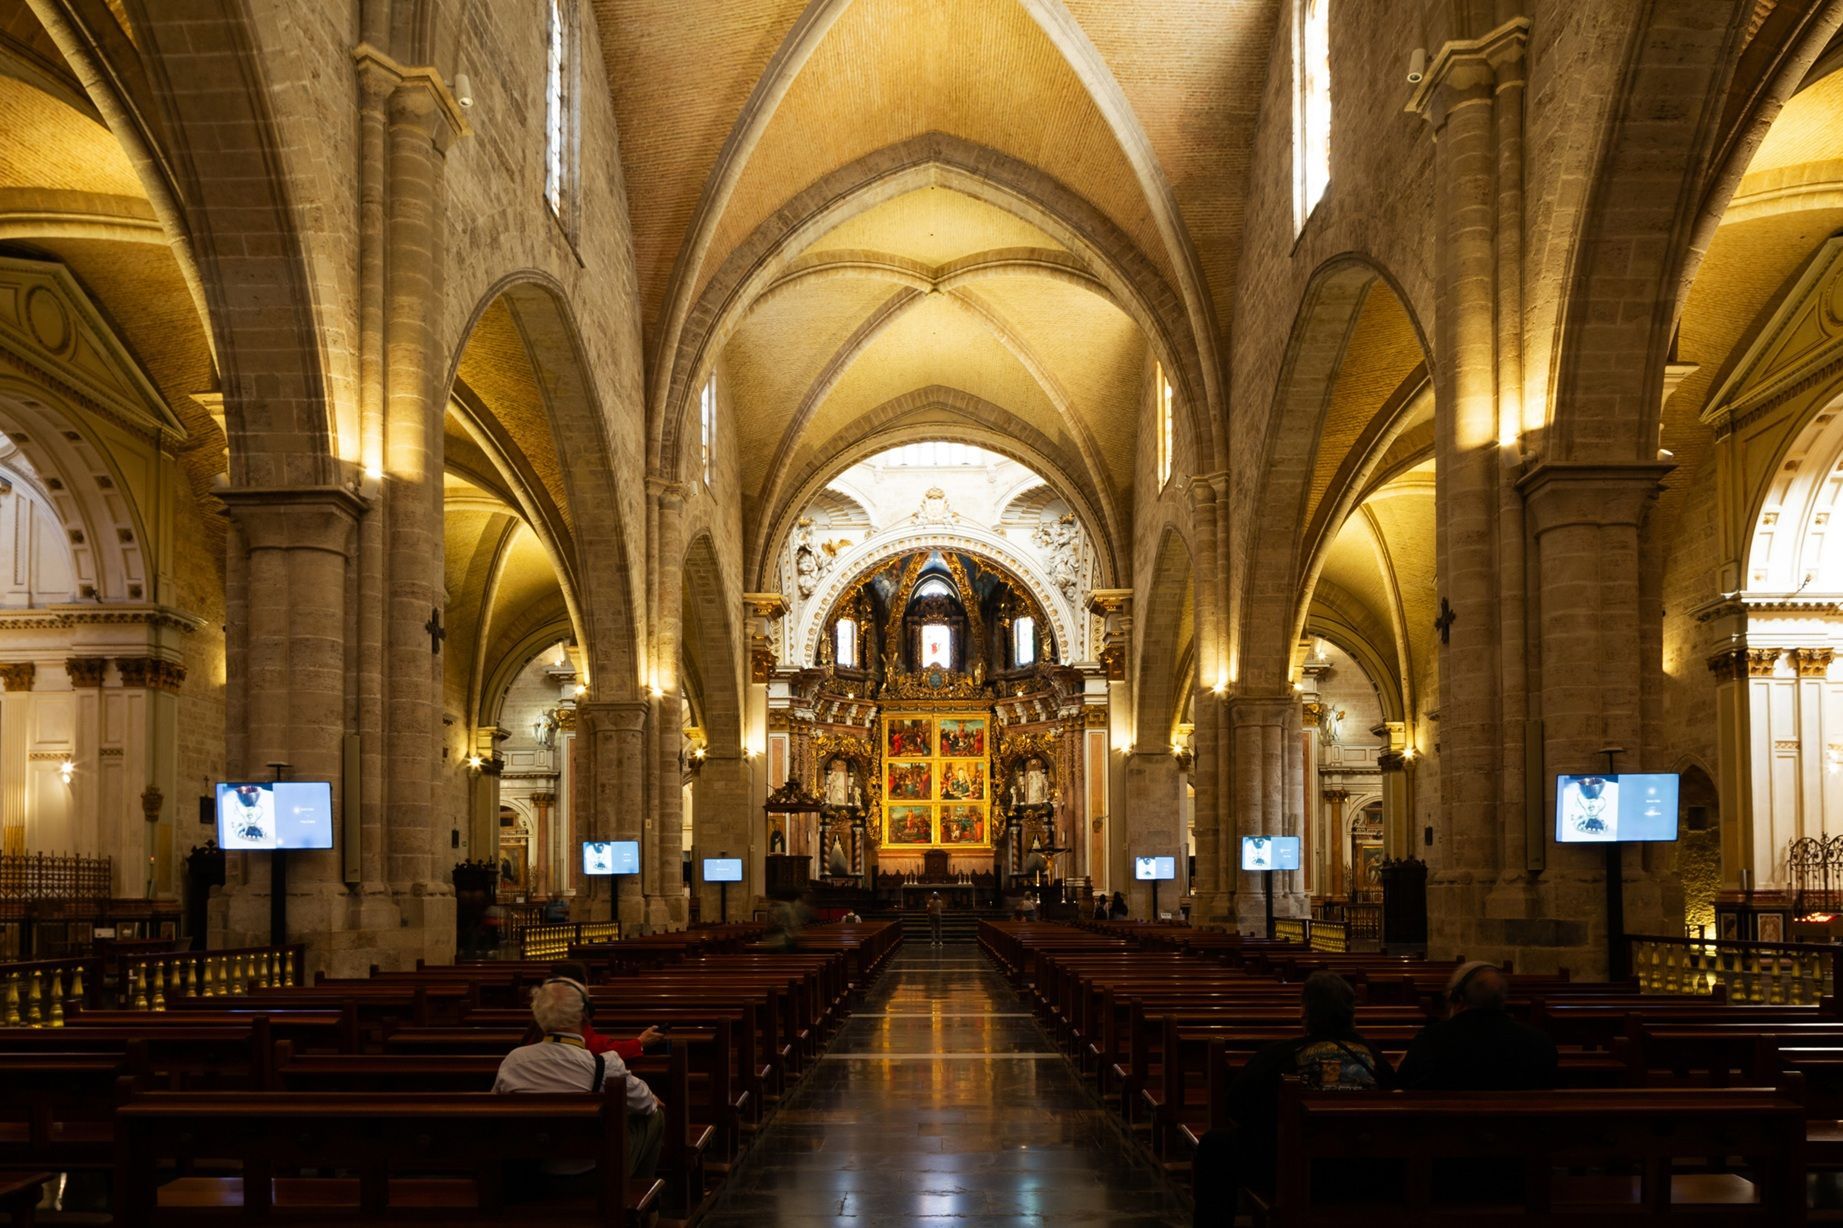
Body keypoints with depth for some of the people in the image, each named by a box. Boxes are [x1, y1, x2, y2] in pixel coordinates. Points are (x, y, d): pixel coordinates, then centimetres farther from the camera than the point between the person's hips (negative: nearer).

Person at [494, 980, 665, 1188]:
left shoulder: (512, 1060, -11)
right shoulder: (604, 1065, -23)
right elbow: (644, 1104, -6)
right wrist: (653, 1100, 20)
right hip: (595, 1174, -5)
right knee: (655, 1115, 21)